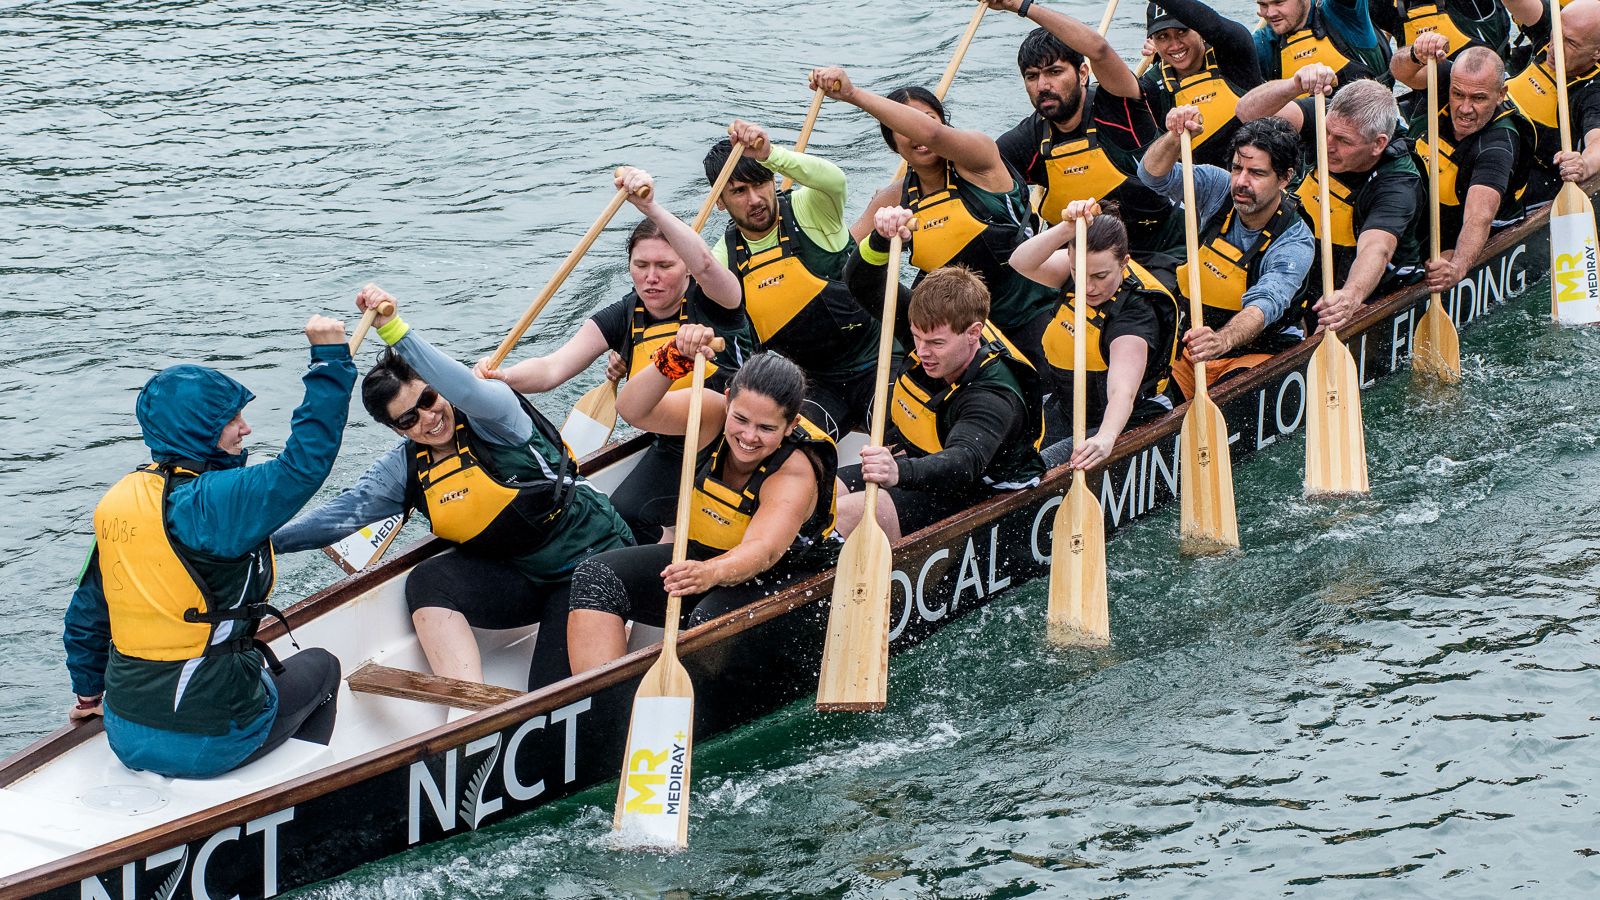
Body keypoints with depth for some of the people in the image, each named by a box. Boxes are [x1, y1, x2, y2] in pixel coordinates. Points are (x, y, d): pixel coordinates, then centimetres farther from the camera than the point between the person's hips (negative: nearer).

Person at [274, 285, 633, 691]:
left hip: (593, 557, -6)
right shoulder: (406, 469, 4)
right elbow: (345, 511, -3)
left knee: (550, 699, -21)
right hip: (519, 578, 6)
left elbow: (468, 390, -36)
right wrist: (263, 540, -15)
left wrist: (395, 330, -43)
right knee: (427, 581, -21)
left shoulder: (490, 419, -13)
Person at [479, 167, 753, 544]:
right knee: (624, 515, -19)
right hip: (674, 451, 4)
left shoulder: (712, 302, -13)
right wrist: (502, 376, -34)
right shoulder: (623, 318, 0)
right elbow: (553, 368, -11)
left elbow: (705, 265, -39)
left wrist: (650, 207, -52)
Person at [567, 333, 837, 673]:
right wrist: (673, 360, -41)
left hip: (778, 580, -6)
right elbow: (633, 410, -23)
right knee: (596, 575, -16)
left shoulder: (796, 472, -26)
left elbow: (762, 551, -41)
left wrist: (712, 573, -63)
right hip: (704, 557, 6)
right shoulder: (712, 413, -12)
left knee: (713, 618, -39)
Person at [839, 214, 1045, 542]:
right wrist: (881, 239, -25)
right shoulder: (933, 326, -8)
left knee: (847, 515, -29)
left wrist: (901, 472, -67)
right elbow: (863, 282, -2)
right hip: (903, 461, 8)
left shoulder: (996, 397, -30)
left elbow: (964, 462, -47)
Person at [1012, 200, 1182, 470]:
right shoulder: (1081, 269, -7)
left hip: (1116, 420, -7)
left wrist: (1106, 438, -59)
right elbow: (1022, 262, -24)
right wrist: (1068, 229, -40)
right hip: (1063, 413, 7)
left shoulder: (1137, 311, -27)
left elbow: (1123, 392, -40)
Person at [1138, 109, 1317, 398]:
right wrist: (1175, 137, -28)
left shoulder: (1295, 242, -18)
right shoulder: (1218, 188, -2)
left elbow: (1265, 304, -34)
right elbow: (1154, 174, -6)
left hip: (1258, 352, -4)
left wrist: (1222, 341, -54)